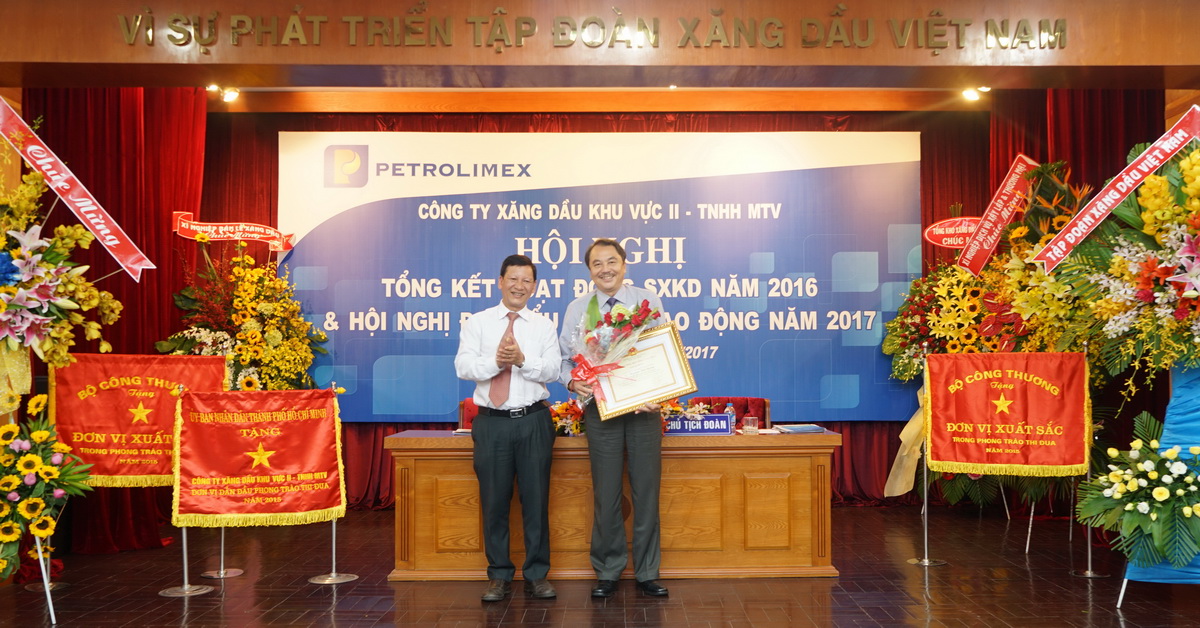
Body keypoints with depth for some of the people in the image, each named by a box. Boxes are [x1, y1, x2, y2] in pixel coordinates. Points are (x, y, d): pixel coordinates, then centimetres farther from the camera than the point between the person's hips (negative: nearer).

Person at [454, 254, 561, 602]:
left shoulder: (544, 325, 8)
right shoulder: (477, 323, 6)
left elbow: (552, 369, -4)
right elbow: (463, 367, -6)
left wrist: (522, 359, -21)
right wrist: (495, 361, -23)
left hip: (534, 420, 1)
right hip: (492, 421, 0)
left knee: (536, 499, 5)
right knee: (494, 501, 5)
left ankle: (537, 575, 16)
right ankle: (499, 576, 17)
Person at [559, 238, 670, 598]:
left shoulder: (647, 301, 2)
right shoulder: (577, 309, 5)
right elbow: (564, 358, 5)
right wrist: (572, 381, -17)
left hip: (644, 407, 0)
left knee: (647, 490, 5)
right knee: (606, 494, 6)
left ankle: (647, 573, 17)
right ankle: (607, 572, 20)